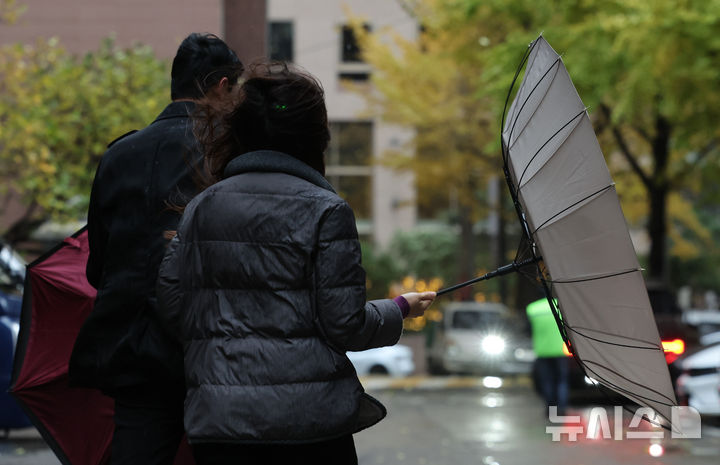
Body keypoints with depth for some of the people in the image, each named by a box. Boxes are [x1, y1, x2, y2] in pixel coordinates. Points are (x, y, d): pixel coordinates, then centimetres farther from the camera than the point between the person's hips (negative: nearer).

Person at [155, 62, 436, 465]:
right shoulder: (325, 210, -6)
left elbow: (173, 310, 7)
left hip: (216, 417, 3)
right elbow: (345, 324, -8)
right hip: (309, 418, -3)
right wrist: (401, 309, 11)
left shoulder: (201, 207, 6)